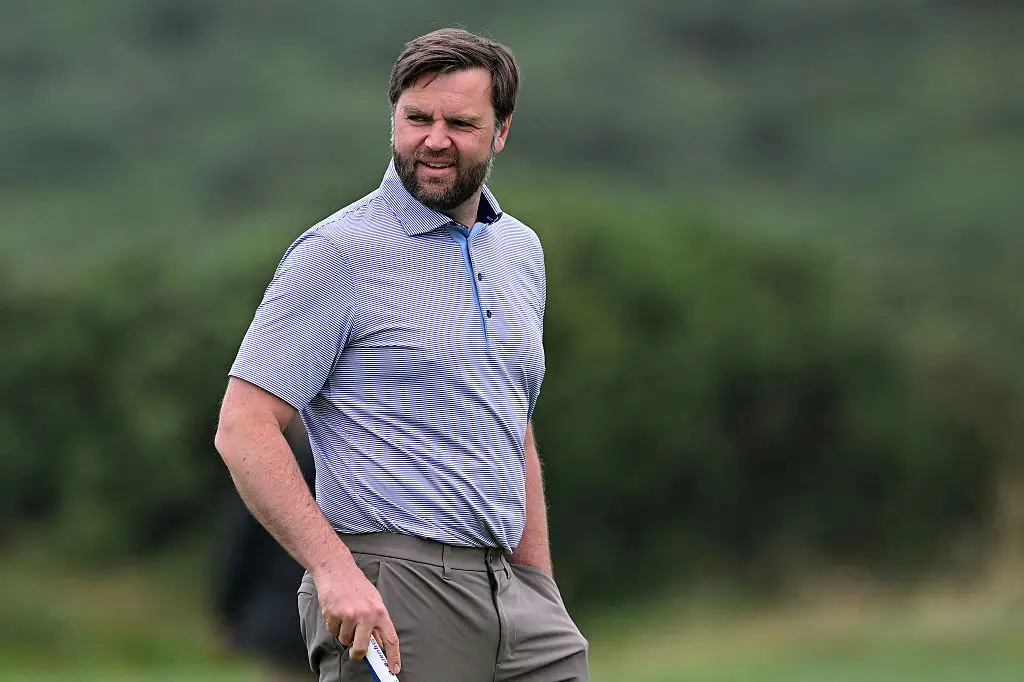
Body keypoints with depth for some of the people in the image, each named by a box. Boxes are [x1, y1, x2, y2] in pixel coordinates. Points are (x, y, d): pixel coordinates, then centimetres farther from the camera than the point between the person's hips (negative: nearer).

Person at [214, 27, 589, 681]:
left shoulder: (521, 251, 16)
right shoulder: (337, 252, -6)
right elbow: (245, 428, -12)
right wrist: (334, 569, -22)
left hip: (512, 597, 7)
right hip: (389, 601, -7)